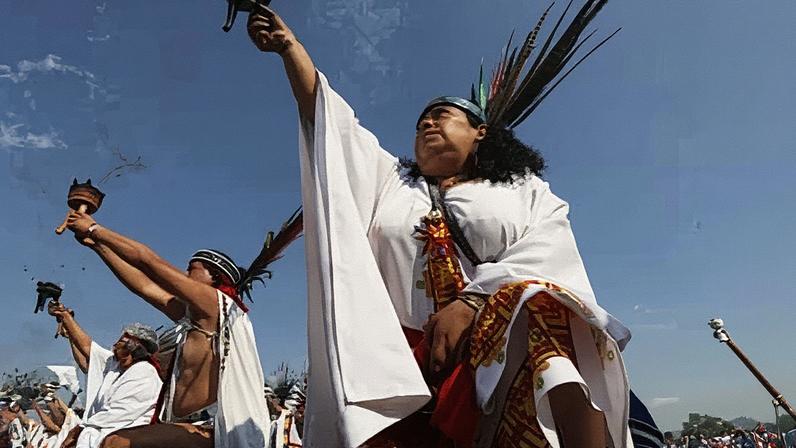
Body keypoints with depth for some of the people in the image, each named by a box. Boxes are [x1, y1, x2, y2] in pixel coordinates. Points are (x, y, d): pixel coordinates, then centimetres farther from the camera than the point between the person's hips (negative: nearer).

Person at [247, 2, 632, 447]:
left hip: (505, 341, -1)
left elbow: (545, 257, 0)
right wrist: (290, 46, 19)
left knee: (541, 313, -35)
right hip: (412, 357, 2)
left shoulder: (527, 191, 19)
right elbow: (328, 118, 24)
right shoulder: (390, 182, 28)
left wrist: (469, 303, -15)